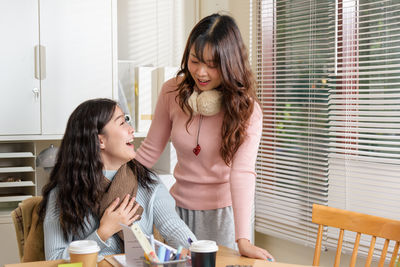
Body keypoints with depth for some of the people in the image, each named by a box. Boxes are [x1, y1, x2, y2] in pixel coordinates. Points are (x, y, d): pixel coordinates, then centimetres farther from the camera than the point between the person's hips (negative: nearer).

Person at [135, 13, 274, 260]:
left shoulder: (246, 110, -18)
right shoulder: (172, 92, -9)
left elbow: (242, 173, -28)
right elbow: (150, 150, 0)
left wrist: (243, 240, -36)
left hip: (224, 210, -3)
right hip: (181, 204, 3)